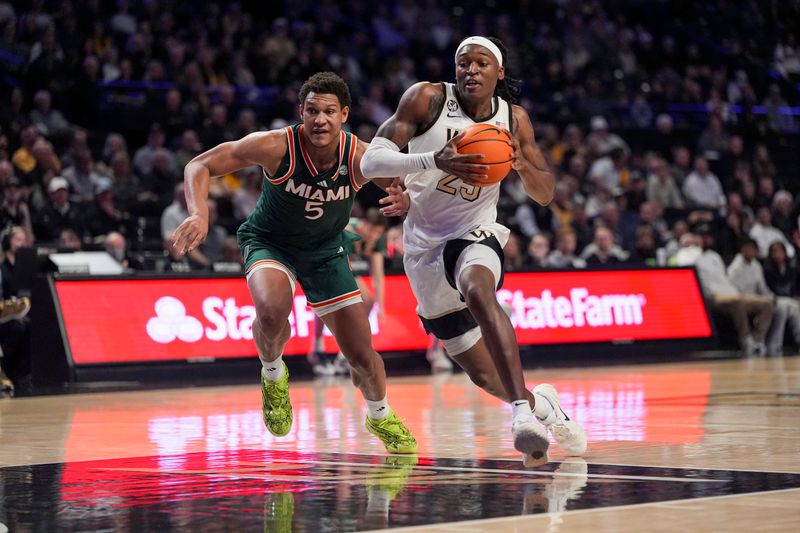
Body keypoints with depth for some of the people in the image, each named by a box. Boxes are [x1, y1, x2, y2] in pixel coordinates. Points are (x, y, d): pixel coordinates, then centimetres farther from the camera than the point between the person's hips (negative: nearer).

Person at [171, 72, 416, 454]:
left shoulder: (360, 158, -24)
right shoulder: (277, 147, -30)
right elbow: (200, 165, -23)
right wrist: (199, 214, -42)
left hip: (325, 249, 2)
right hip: (270, 242, -2)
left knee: (361, 354, 3)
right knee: (272, 311, -36)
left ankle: (381, 417, 37)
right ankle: (273, 375, -1)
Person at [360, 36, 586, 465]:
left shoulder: (514, 119, -2)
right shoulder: (428, 98, -12)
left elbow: (545, 194, 6)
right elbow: (370, 162, -21)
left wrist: (522, 164, -17)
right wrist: (434, 161, -39)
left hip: (476, 235, 0)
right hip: (425, 245, 0)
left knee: (477, 289, -38)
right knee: (484, 374, 7)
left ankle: (523, 411, -45)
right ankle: (540, 404, 39)